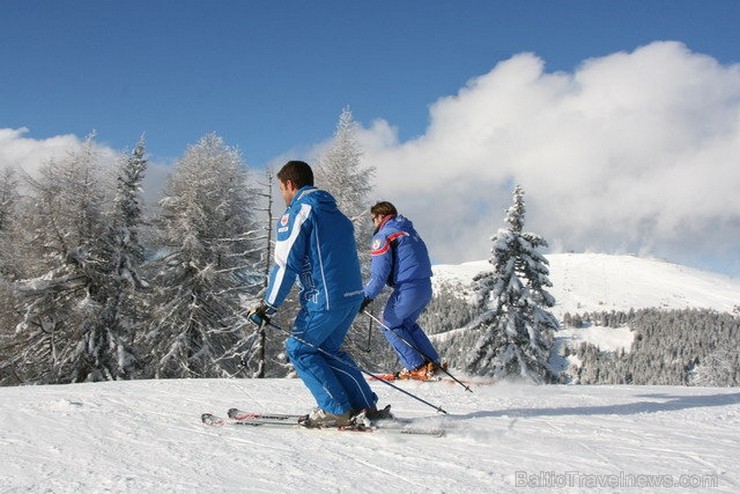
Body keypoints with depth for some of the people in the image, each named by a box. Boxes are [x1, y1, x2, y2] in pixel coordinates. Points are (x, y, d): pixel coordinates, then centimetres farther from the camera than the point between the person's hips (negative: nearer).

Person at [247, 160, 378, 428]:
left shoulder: (297, 212, -5)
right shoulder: (335, 212, 21)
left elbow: (286, 264, -11)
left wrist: (268, 306, -8)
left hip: (325, 298, -8)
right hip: (354, 295, 8)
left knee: (299, 348, 5)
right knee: (326, 348, 20)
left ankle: (335, 411, 2)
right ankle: (365, 406, 16)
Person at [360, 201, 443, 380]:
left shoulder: (383, 236, -6)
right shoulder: (409, 230, 20)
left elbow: (380, 273, -13)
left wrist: (366, 297, -9)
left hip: (408, 290, -8)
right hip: (426, 287, 8)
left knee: (389, 325, 10)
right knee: (407, 323, 26)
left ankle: (416, 367, 4)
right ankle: (432, 362, 21)